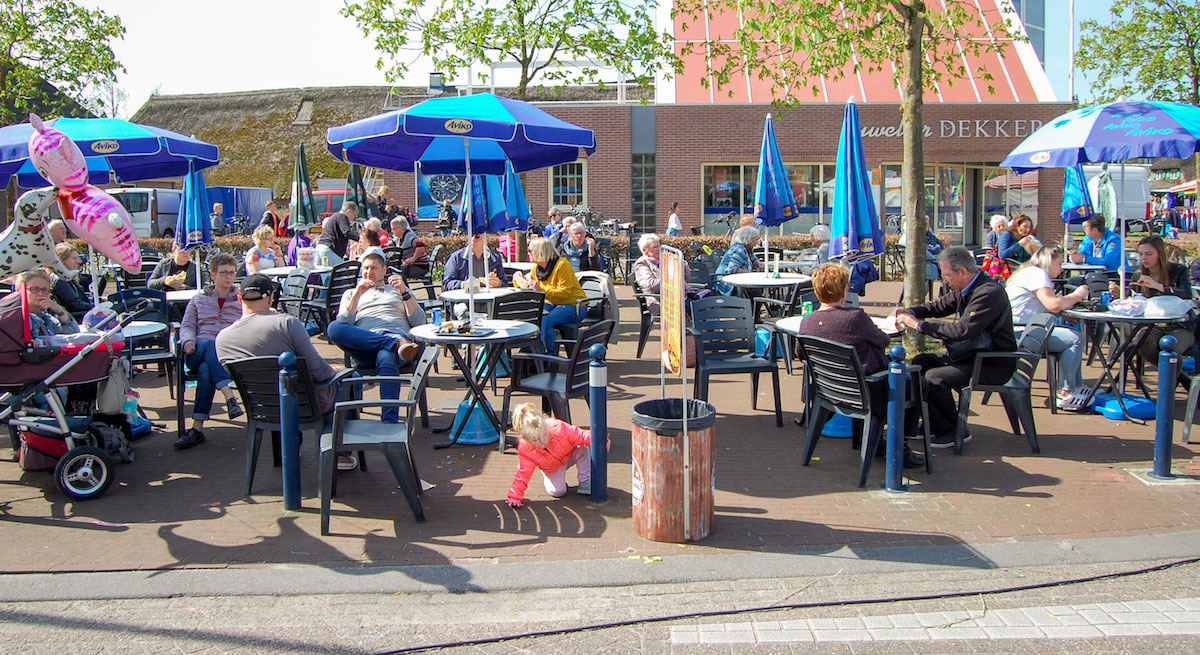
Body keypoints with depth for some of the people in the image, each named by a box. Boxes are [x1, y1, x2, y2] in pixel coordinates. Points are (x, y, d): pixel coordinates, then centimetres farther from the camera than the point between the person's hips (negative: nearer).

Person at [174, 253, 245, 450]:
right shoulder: (199, 299, 27)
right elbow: (186, 326, 18)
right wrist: (188, 340, -7)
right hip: (197, 352, 1)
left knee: (206, 369, -38)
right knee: (212, 345, -39)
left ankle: (197, 427, -42)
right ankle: (229, 397, -55)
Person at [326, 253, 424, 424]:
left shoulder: (398, 291, 32)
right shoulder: (351, 294, 33)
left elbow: (420, 322, 14)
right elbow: (343, 324, 13)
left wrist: (404, 293, 2)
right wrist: (357, 295, 2)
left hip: (398, 335, -1)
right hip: (365, 346, 1)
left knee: (386, 357, -40)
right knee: (333, 328, -31)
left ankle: (389, 423, -49)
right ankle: (397, 343, -37)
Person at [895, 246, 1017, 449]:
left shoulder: (989, 293, -25)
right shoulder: (967, 288, 4)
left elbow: (962, 331, -32)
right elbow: (941, 305, 16)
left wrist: (920, 325, -25)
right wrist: (911, 312, -3)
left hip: (995, 364, -10)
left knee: (935, 377, -23)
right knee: (920, 362, 8)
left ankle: (954, 431, -5)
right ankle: (933, 423, 12)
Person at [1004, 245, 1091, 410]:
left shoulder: (1036, 273, 23)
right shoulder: (1036, 273, -10)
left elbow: (1052, 305, 19)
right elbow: (1054, 305, -21)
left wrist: (1073, 298, 5)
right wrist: (1077, 295, -6)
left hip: (1022, 330, 11)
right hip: (1019, 333, -11)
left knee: (1073, 333, 15)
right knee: (1075, 339, -13)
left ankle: (1077, 387, 15)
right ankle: (1065, 394, -8)